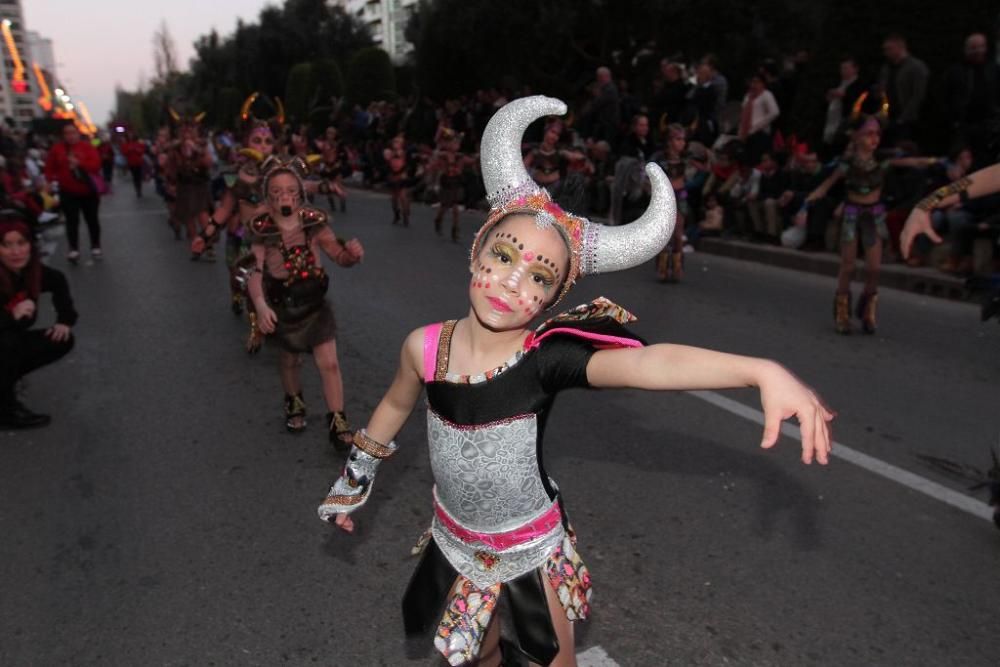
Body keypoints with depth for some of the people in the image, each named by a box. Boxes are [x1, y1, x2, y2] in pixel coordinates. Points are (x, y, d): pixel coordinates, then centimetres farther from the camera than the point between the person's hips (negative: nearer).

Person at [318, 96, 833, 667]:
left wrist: (762, 371, -62)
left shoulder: (547, 357, -28)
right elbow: (395, 407, 3)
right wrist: (354, 481, 17)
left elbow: (646, 363, -46)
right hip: (456, 539, 3)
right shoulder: (425, 346, -18)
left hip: (532, 546, -2)